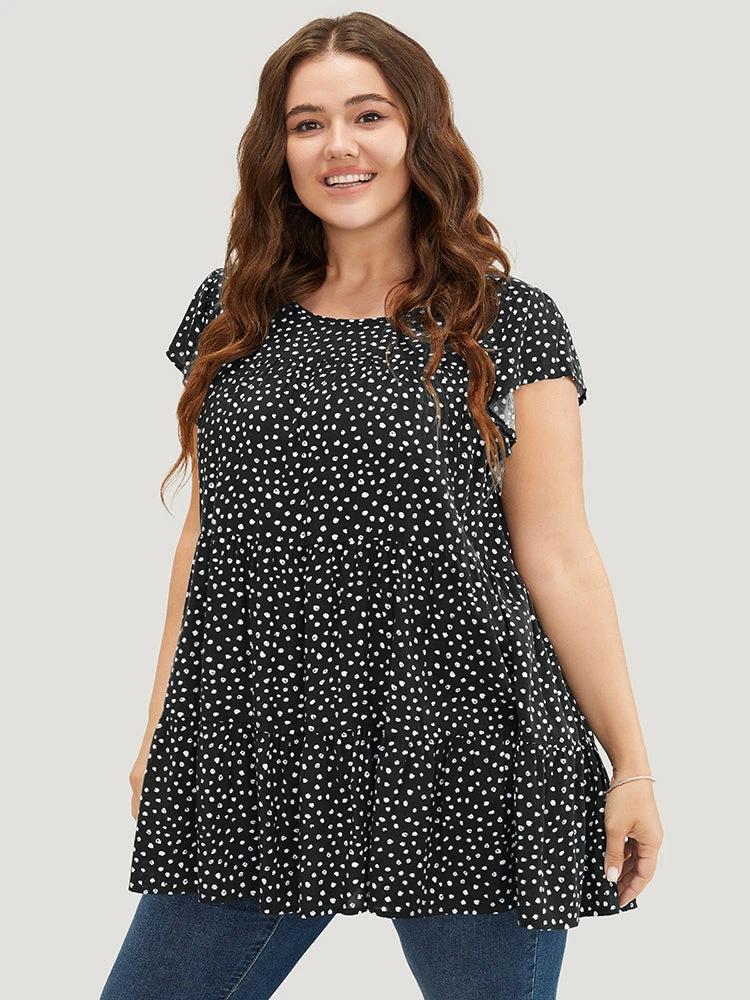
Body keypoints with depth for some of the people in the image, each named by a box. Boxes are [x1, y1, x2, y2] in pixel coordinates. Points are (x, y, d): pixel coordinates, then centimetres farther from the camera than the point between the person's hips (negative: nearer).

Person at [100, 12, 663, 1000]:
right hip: (252, 762, 3)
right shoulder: (234, 311, 10)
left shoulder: (509, 323, 0)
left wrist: (633, 768, -2)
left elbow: (558, 558, 0)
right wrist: (160, 723, 14)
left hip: (463, 766, -3)